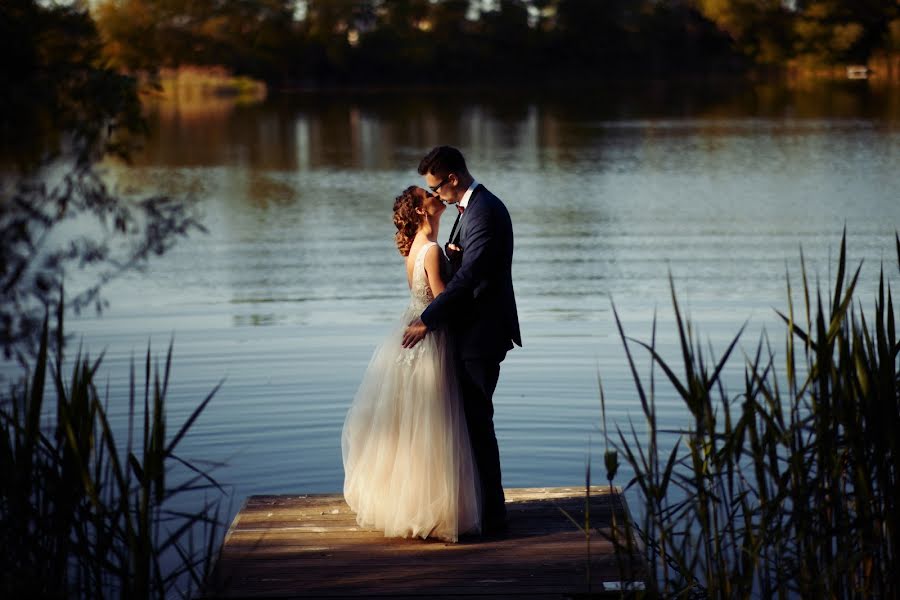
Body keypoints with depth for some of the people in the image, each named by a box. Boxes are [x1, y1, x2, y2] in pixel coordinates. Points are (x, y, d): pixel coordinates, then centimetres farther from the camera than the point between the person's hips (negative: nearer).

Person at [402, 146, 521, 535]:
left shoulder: (484, 212, -19)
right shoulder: (474, 207, 14)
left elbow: (468, 277, -24)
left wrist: (427, 320, -20)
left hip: (481, 333, -10)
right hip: (473, 330, 10)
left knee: (477, 421, -5)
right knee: (472, 418, 15)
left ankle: (491, 515, 2)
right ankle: (483, 505, 23)